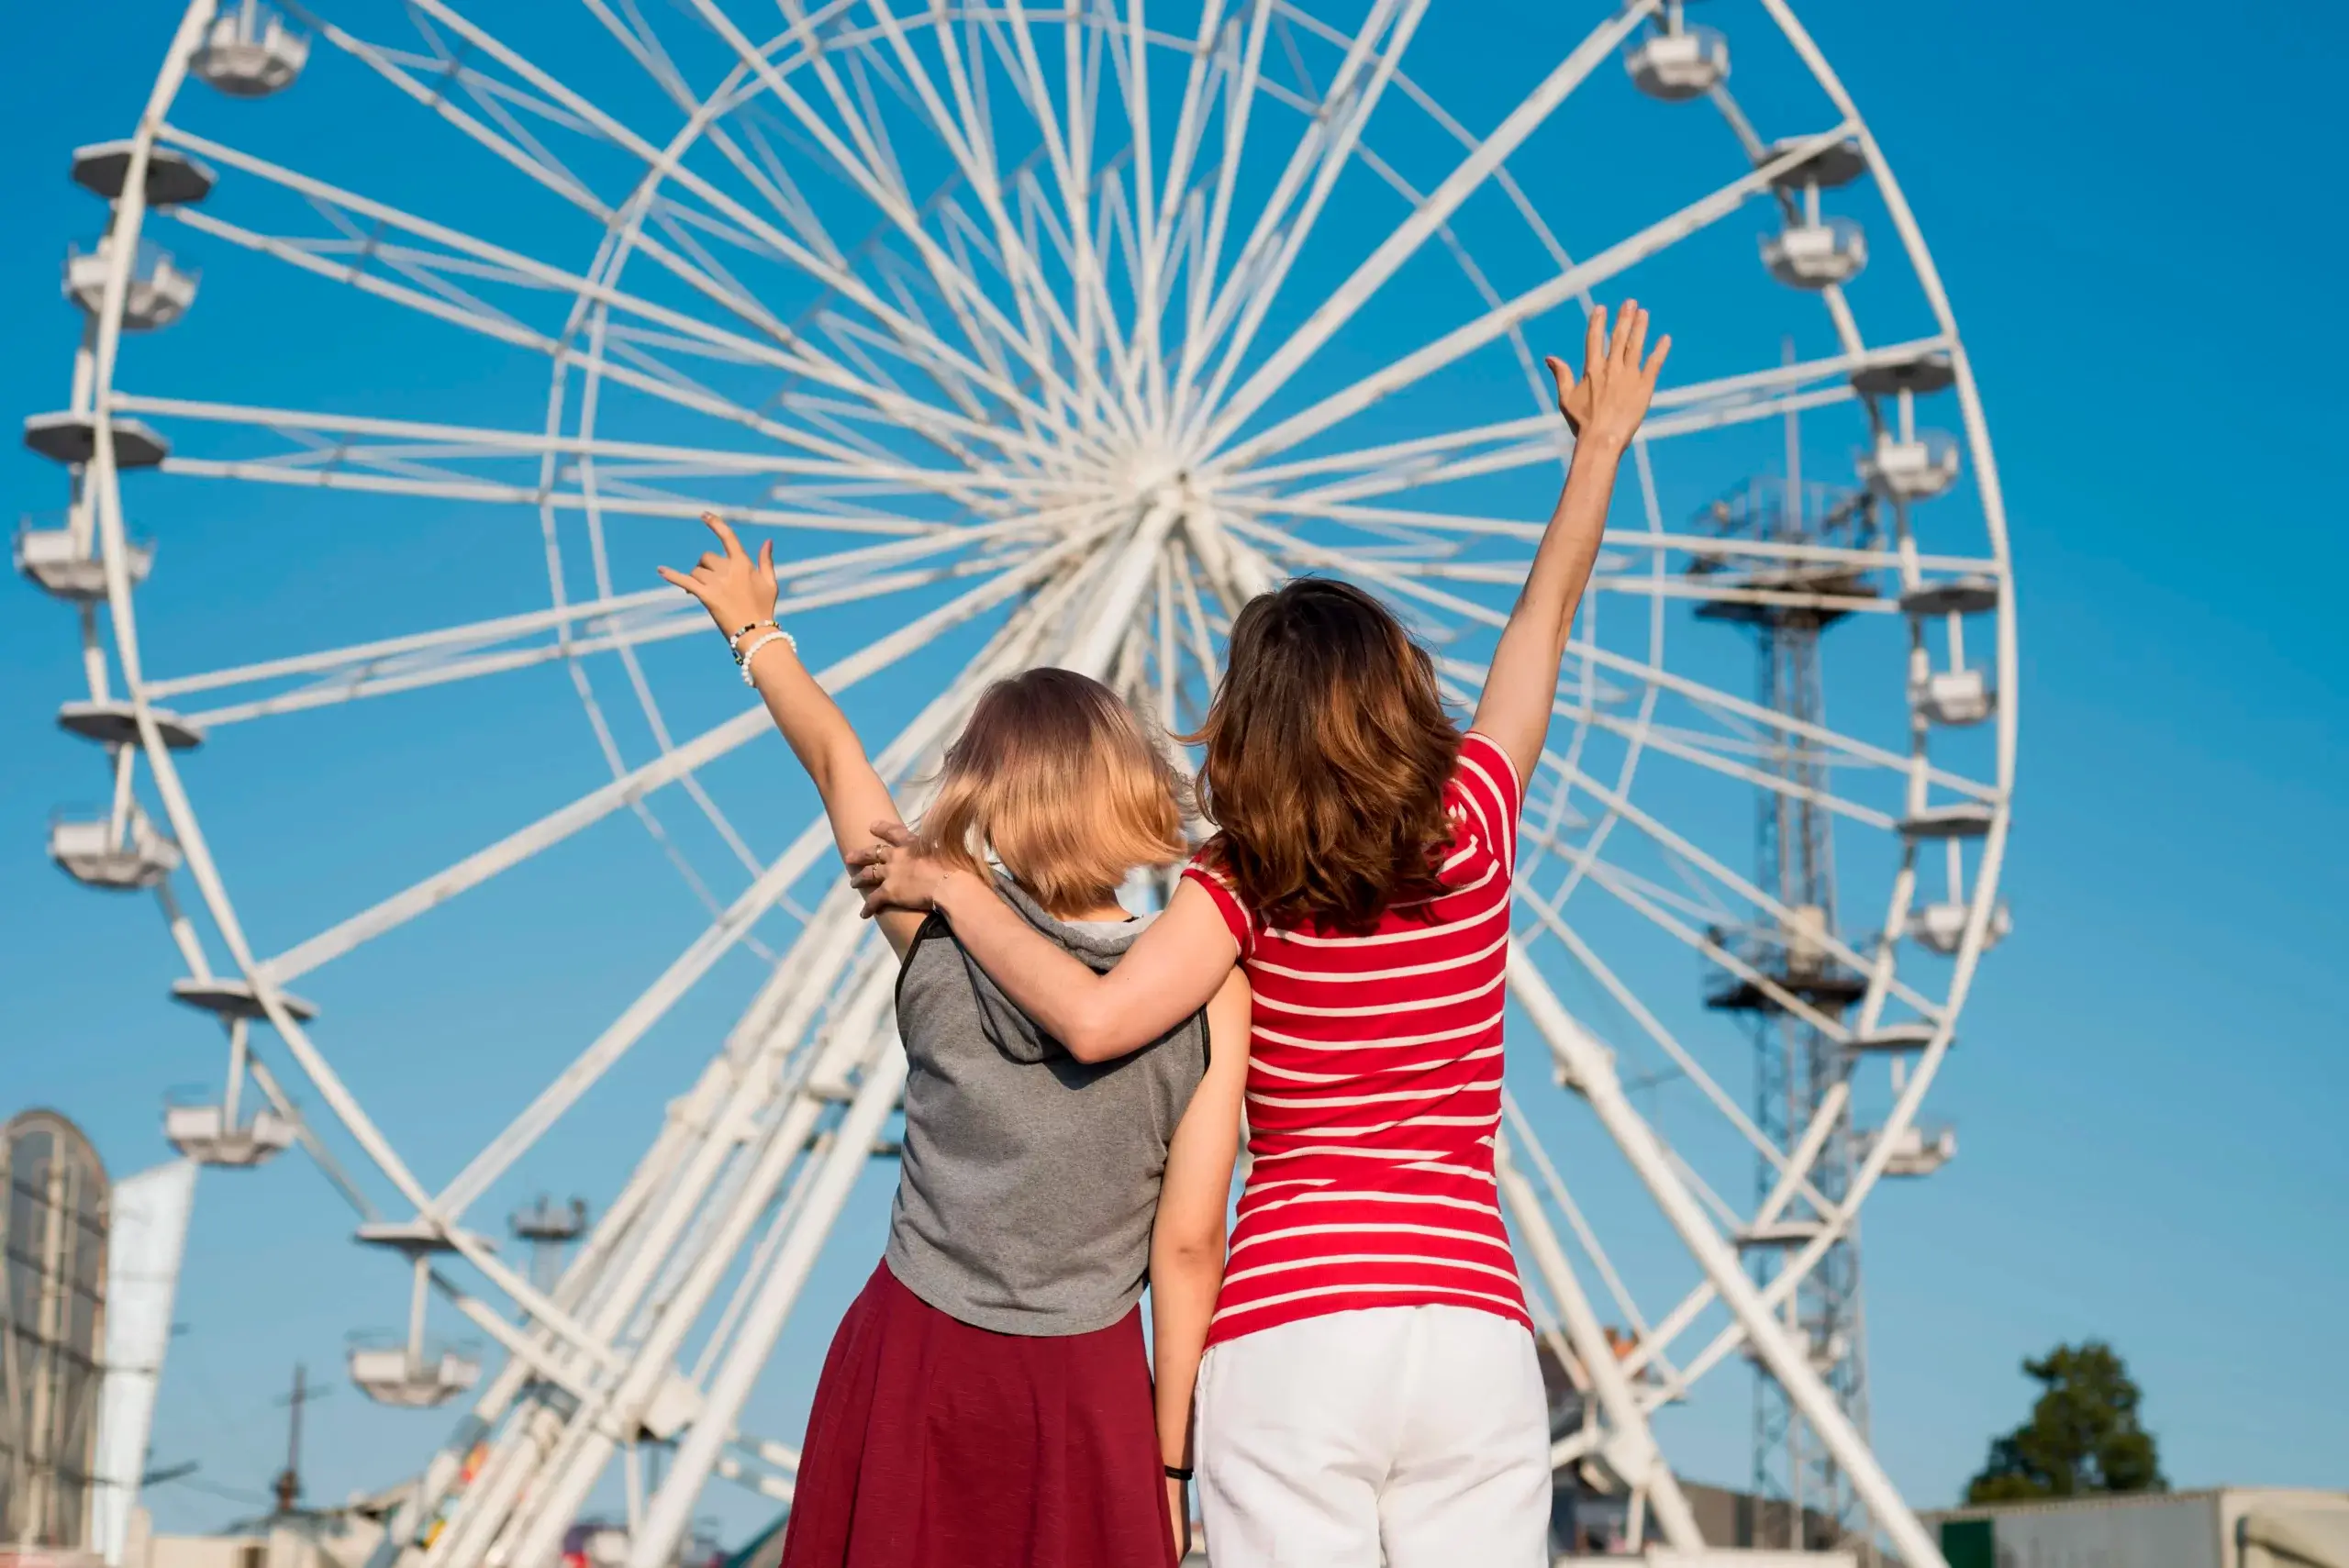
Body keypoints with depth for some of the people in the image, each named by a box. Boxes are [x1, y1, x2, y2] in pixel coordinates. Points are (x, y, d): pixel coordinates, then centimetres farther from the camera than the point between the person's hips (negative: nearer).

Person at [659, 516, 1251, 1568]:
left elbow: (834, 758, 12)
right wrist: (1169, 1460, 1)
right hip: (1084, 1392, -1)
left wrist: (754, 631, 28)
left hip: (910, 1363, 2)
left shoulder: (936, 939, -5)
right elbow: (1187, 1245, -7)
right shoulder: (1208, 991, -8)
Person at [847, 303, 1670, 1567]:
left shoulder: (1244, 885, -3)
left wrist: (955, 887, -4)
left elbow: (1095, 1018, -18)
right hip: (1473, 1329, 2)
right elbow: (1544, 617, 18)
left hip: (1287, 1333, -2)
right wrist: (1601, 442, 32)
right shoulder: (1471, 828, 5)